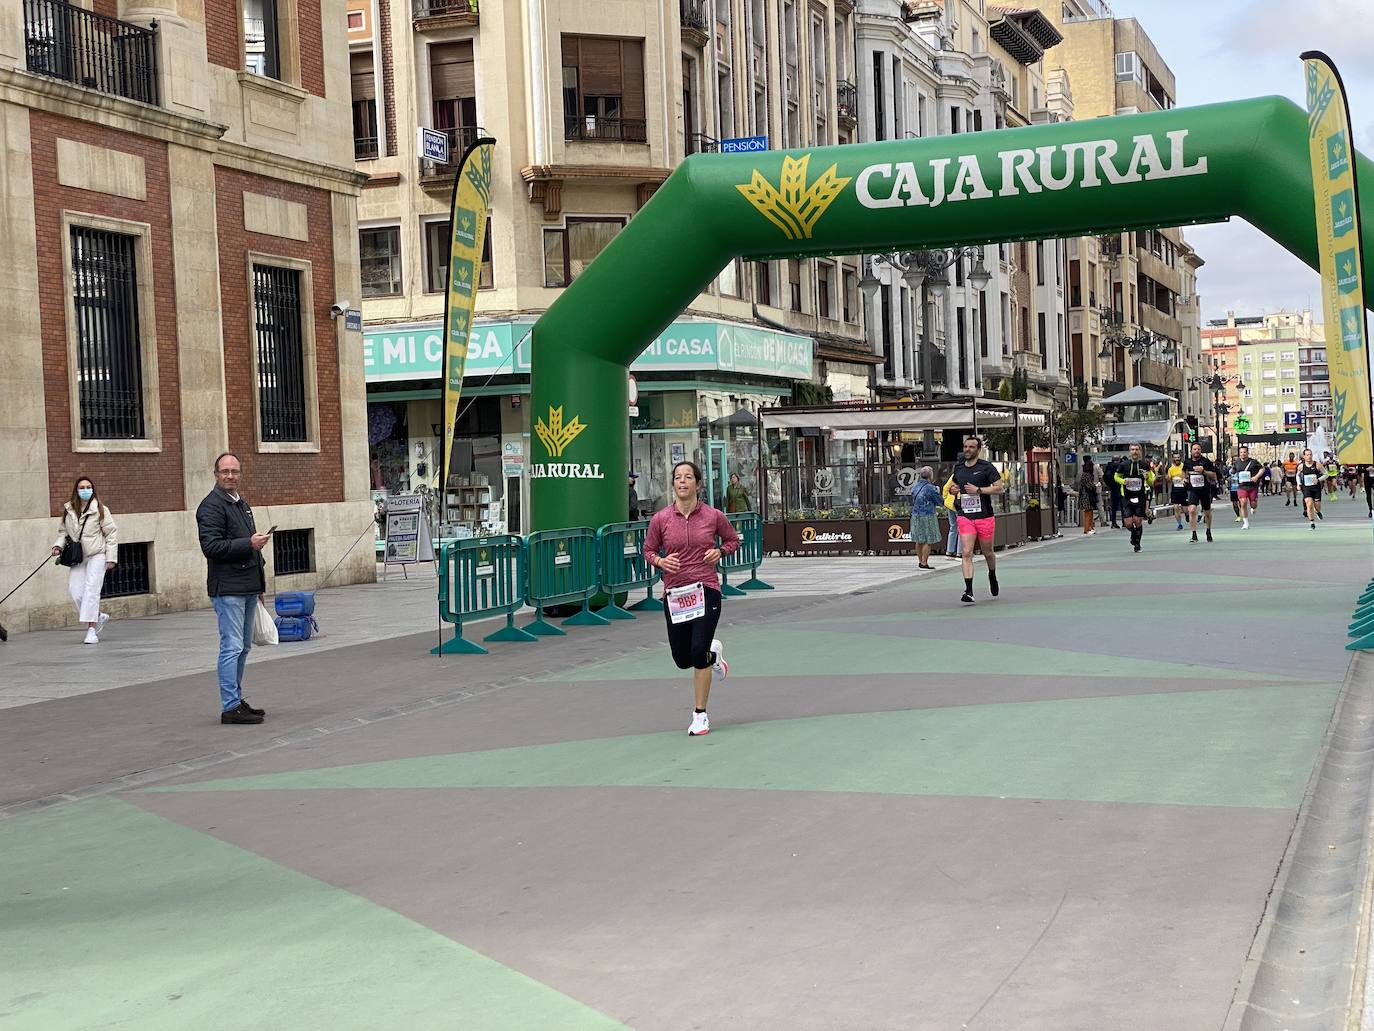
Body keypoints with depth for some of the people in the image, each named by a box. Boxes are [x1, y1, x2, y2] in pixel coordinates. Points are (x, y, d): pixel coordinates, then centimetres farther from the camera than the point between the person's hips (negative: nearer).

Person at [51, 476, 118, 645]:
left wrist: (111, 557, -5)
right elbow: (63, 532, 18)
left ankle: (92, 630, -13)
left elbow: (112, 533, -1)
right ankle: (99, 616, 16)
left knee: (91, 589, -14)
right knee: (75, 590, -7)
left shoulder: (100, 510, -4)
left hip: (97, 555, -4)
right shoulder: (68, 510, 7)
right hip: (77, 557, 4)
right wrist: (58, 546, -1)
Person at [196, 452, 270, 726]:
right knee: (232, 647, -10)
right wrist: (249, 544, -25)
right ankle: (230, 707, -8)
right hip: (227, 588, -9)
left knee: (242, 647, 14)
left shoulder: (242, 504, 19)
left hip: (247, 588, 9)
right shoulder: (212, 506, -10)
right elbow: (211, 547, -21)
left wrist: (260, 582, 27)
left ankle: (236, 700, 22)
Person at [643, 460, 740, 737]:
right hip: (674, 594, 2)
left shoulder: (713, 516, -3)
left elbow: (732, 539, 14)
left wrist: (719, 551, -6)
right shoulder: (660, 519, -2)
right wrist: (660, 561, -10)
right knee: (682, 660, 8)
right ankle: (713, 652, 45)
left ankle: (700, 715, 3)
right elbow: (648, 550, 11)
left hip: (706, 590, -2)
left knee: (698, 653, -15)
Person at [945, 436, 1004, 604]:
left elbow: (999, 488, -10)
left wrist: (978, 490, -18)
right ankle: (968, 591, -17)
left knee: (987, 553, 12)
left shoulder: (986, 467, -5)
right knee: (967, 553, -12)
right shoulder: (958, 467, 11)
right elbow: (953, 484, 28)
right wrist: (952, 489, 4)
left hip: (985, 516, -2)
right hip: (965, 517, 2)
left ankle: (992, 577, 44)